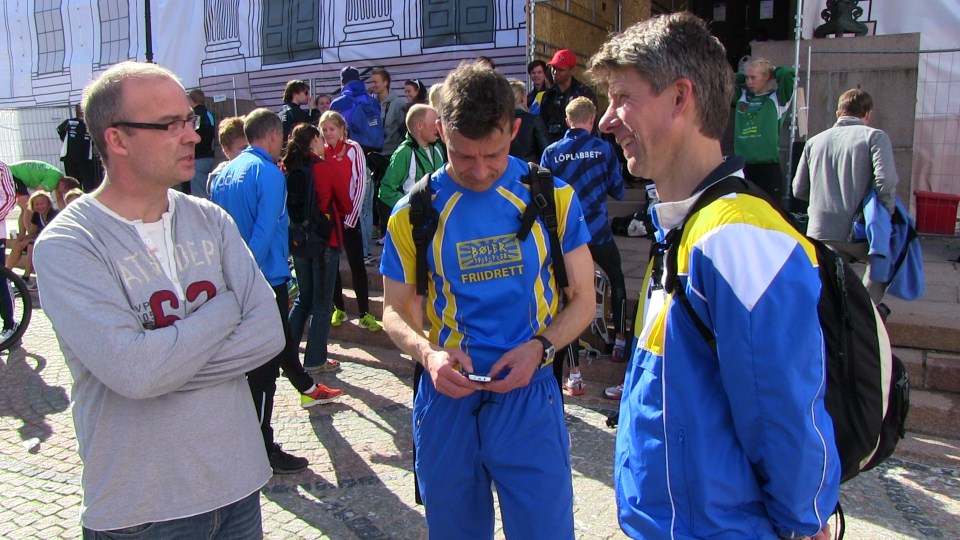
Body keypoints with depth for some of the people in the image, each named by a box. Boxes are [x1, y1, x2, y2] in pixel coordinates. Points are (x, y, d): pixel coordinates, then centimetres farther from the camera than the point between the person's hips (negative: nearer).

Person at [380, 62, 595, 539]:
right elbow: (395, 310, 6)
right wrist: (427, 352, -15)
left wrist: (539, 347, -16)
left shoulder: (552, 197, -3)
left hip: (528, 397, -1)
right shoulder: (413, 213, -2)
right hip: (447, 398, 2)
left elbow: (583, 297, 3)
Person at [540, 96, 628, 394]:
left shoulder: (551, 152, -2)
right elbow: (619, 192, 3)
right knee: (617, 281, 28)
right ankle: (620, 343, 39)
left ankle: (575, 376, 1)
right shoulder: (604, 148, -3)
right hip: (599, 233, 0)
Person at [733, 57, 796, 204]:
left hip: (768, 167, -4)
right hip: (743, 168, 4)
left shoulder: (778, 99, 1)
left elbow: (787, 73, -14)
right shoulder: (742, 97, 12)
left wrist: (772, 69, 6)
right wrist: (743, 76, 13)